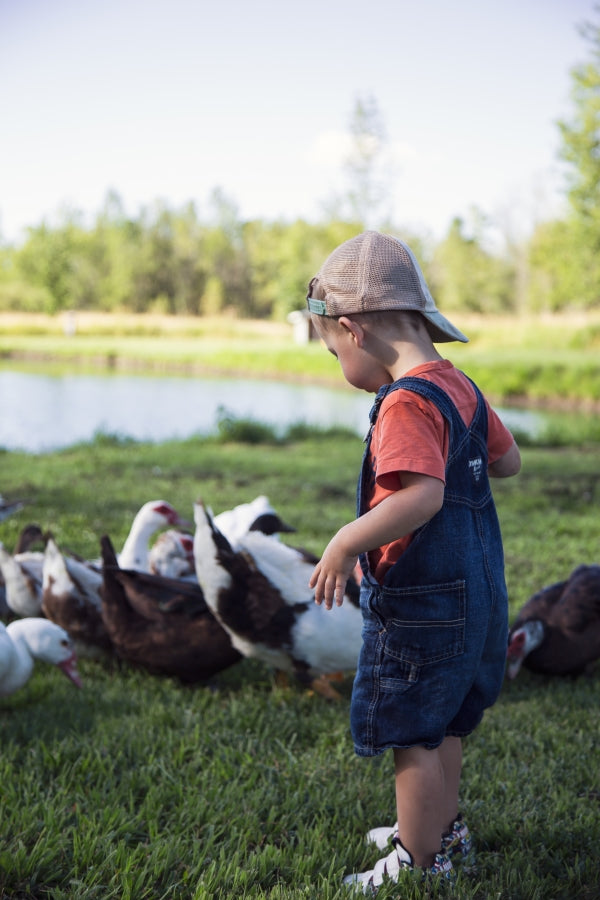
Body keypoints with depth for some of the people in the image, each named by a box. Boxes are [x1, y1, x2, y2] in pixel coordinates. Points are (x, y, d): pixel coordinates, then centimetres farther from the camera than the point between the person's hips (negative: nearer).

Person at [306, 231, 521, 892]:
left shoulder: (406, 402, -23)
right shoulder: (458, 386, 6)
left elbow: (422, 495, -35)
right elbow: (508, 460, 17)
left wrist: (347, 543, -29)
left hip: (421, 605, -10)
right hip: (472, 592, 10)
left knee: (411, 735, 5)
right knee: (439, 724, 24)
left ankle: (420, 864, 18)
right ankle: (443, 827, 41)